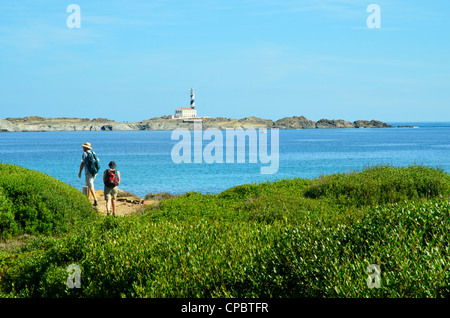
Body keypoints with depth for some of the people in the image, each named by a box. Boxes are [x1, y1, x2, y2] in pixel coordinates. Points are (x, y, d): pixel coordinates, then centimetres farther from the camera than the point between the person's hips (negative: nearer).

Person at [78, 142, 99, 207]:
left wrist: (80, 172, -5)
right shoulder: (93, 153, 13)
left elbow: (83, 163, -11)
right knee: (88, 184, 22)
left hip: (88, 172, -7)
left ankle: (95, 200, -21)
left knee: (91, 186, -9)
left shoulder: (85, 154, -7)